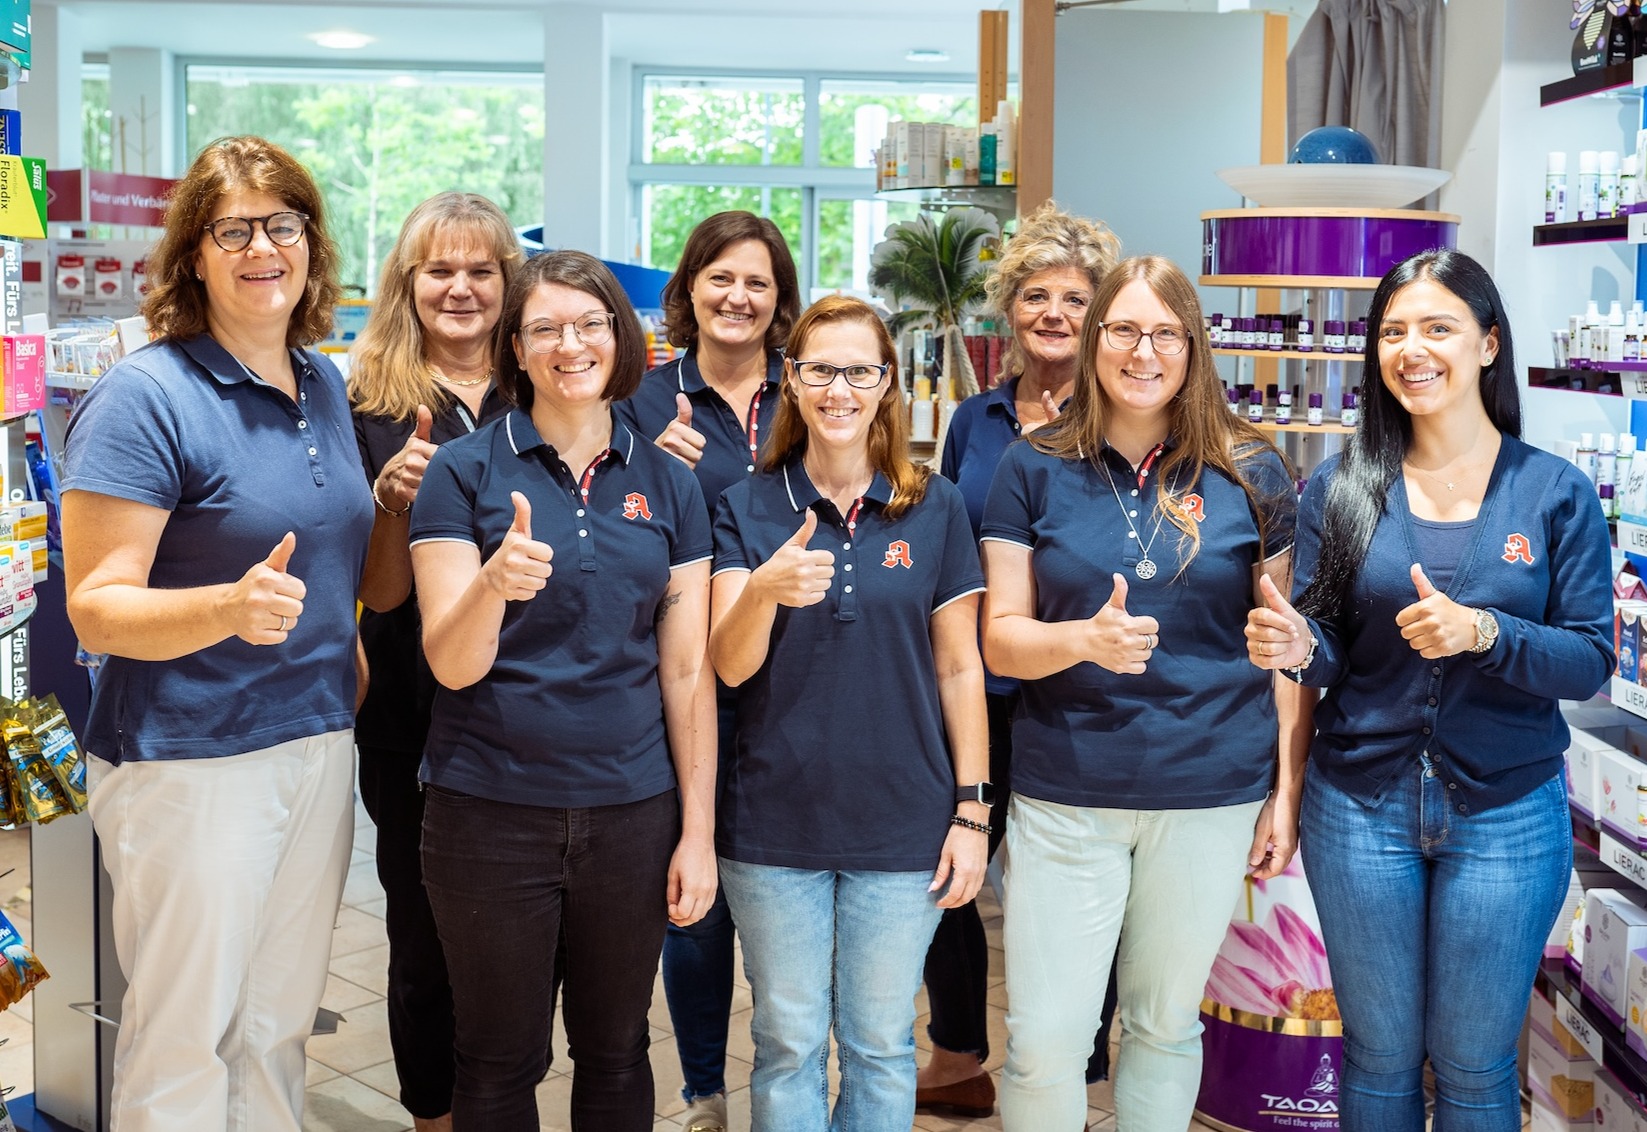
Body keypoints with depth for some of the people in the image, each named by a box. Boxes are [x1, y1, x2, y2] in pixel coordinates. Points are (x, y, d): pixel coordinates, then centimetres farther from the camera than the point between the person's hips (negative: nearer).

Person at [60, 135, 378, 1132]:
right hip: (189, 760, -6)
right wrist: (230, 609, -32)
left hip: (319, 745, 7)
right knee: (186, 1047, 5)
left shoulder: (325, 386, 9)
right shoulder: (145, 398, -13)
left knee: (279, 1029, 17)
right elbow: (96, 606, -18)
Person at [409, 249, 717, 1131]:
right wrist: (494, 581, -32)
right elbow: (451, 662, -11)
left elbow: (687, 670, 4)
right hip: (492, 814, -2)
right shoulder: (463, 472, -4)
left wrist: (698, 828, 0)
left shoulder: (667, 484, 4)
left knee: (615, 1050, 15)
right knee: (500, 1059, 11)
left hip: (631, 813, 3)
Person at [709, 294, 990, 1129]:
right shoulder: (747, 509, -1)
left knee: (881, 1044, 13)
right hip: (775, 824, 0)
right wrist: (765, 589, -32)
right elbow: (729, 666, -11)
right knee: (787, 1045, 12)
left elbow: (959, 668, 3)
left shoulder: (935, 509, -1)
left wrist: (972, 810, -1)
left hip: (902, 826, 0)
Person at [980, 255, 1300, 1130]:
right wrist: (1087, 639, -22)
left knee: (1166, 1026, 15)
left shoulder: (1251, 473, 1)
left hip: (1211, 794, 1)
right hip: (1064, 797, 0)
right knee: (1042, 1045, 1)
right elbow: (1001, 639, -2)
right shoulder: (1035, 468, 0)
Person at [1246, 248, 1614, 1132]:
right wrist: (1295, 648, -24)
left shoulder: (1556, 492, -4)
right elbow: (1326, 651, 0)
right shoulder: (1341, 487, -1)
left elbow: (1590, 661, -7)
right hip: (1361, 807, 1)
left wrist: (1483, 633, -25)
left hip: (1505, 815, -1)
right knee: (1379, 1055, 13)